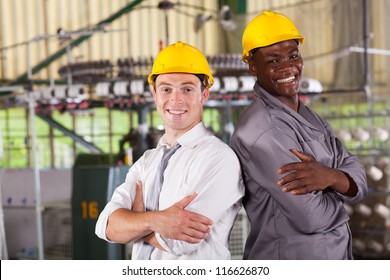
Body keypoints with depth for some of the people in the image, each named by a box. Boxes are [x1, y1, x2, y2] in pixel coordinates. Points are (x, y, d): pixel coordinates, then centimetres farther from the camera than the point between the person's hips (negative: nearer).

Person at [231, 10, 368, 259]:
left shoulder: (309, 116, 6)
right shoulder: (262, 131, -22)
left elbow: (359, 183, -3)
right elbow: (313, 218, -25)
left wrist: (330, 176, -23)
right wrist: (336, 194, -6)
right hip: (291, 258, -8)